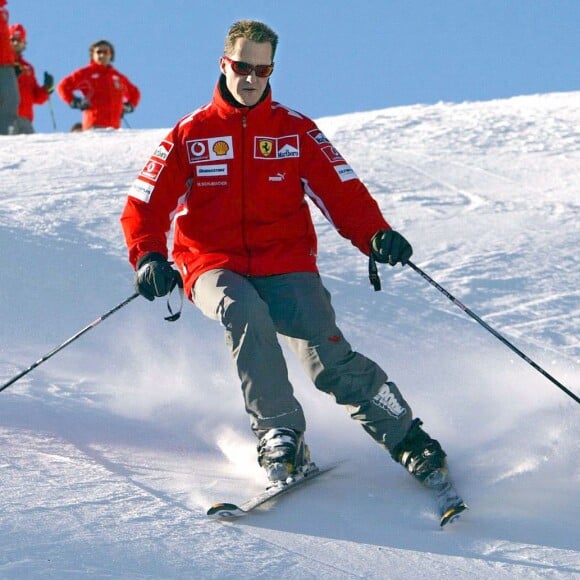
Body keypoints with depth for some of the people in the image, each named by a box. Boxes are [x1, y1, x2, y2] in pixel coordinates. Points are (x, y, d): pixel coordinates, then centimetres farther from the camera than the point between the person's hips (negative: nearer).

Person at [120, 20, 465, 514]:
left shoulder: (295, 130, 9)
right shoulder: (190, 136, 8)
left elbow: (342, 191, 3)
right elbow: (145, 206, 5)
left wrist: (375, 235, -16)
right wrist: (148, 257, -16)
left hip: (286, 266, 0)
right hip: (216, 267, 0)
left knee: (329, 358, -19)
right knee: (246, 314, -35)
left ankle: (409, 441, -7)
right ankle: (280, 435, -29)